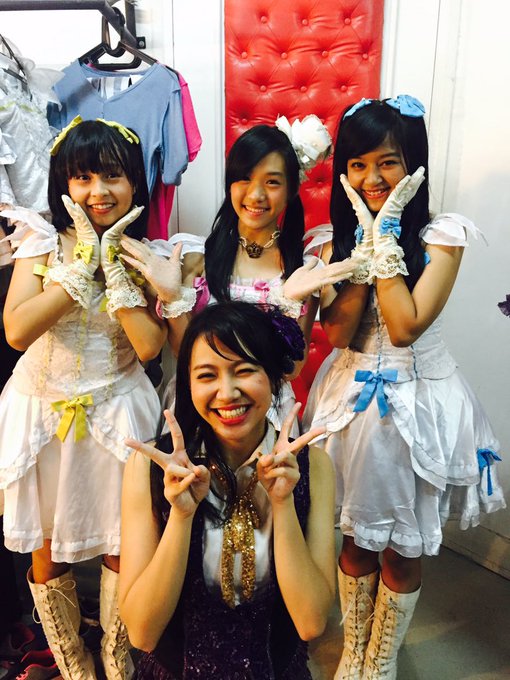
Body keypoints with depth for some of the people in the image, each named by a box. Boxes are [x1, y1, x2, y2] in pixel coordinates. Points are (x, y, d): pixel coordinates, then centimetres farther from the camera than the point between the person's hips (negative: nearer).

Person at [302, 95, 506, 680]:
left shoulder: (441, 235, -11)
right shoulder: (338, 237, -1)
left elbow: (406, 326, -23)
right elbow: (337, 332, -13)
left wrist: (386, 233, -20)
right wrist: (368, 237, -16)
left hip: (415, 402, -2)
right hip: (353, 398, 3)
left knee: (402, 548, 14)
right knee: (356, 537, 19)